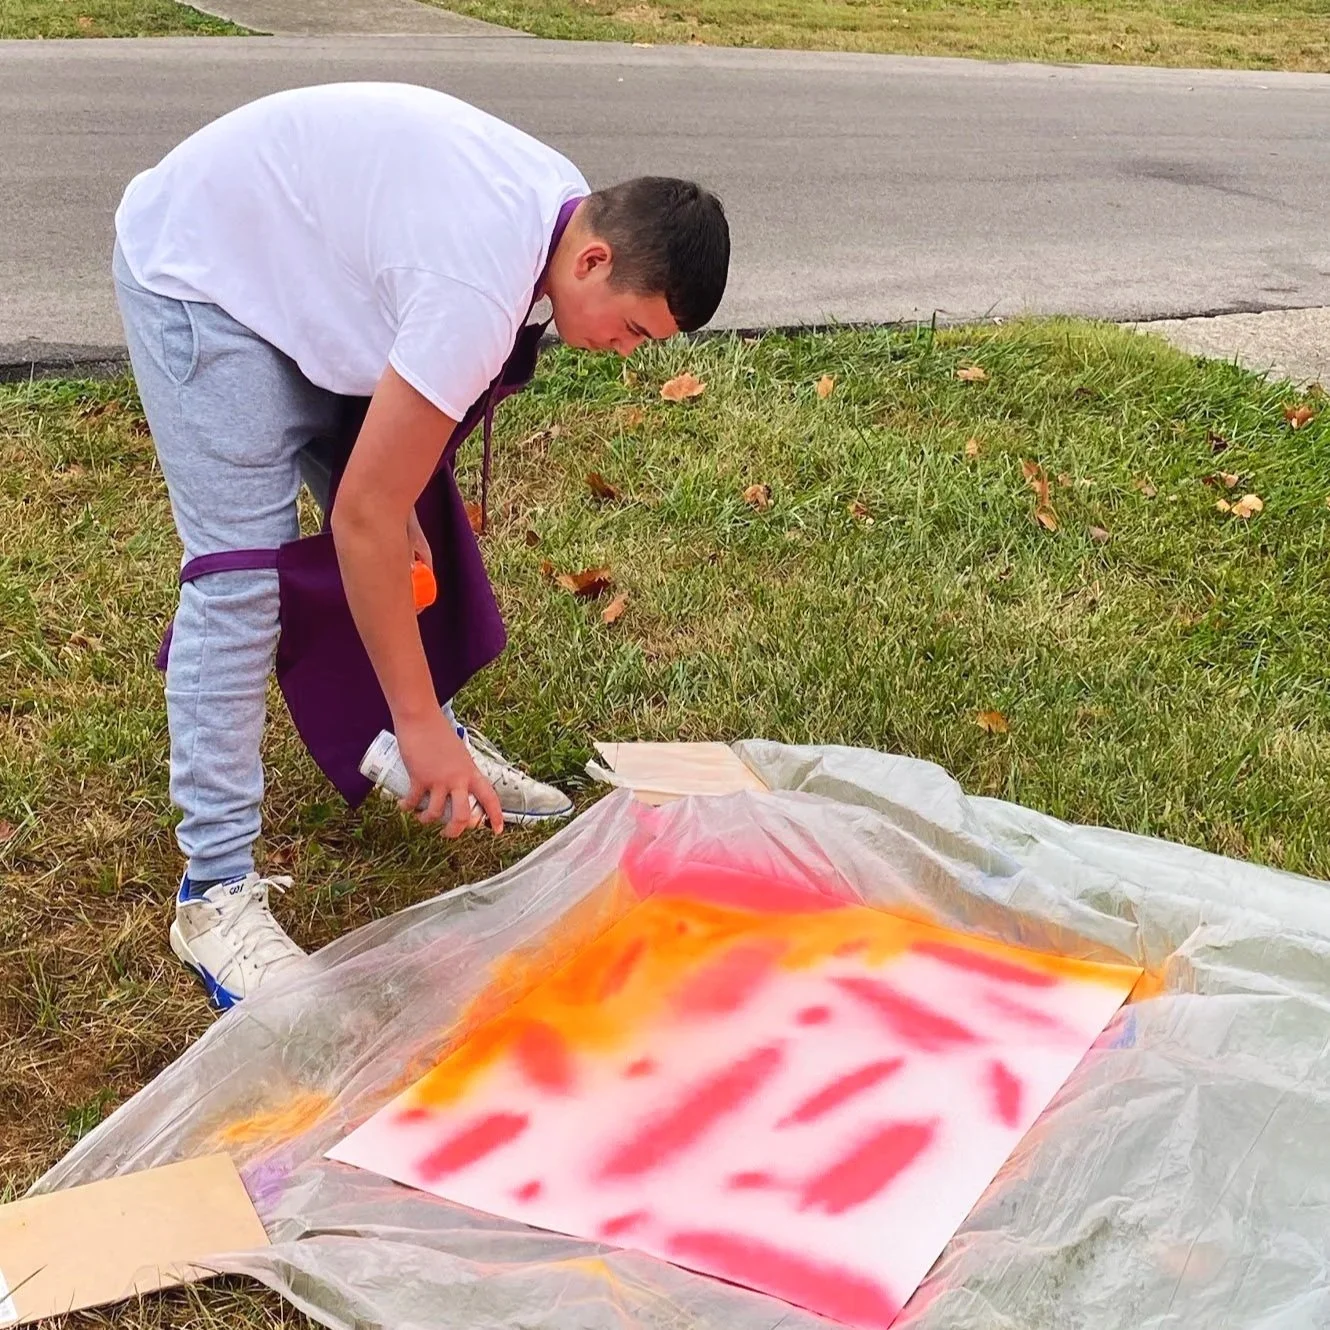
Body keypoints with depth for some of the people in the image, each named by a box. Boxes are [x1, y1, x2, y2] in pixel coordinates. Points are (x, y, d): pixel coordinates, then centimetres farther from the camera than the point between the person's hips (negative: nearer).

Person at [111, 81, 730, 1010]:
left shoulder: (569, 207, -8)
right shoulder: (482, 290, -35)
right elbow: (362, 521, -31)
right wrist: (419, 725, -25)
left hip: (303, 260, 9)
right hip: (197, 270, -9)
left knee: (413, 506, 9)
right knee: (243, 564, -16)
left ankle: (436, 750, 24)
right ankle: (215, 888, -11)